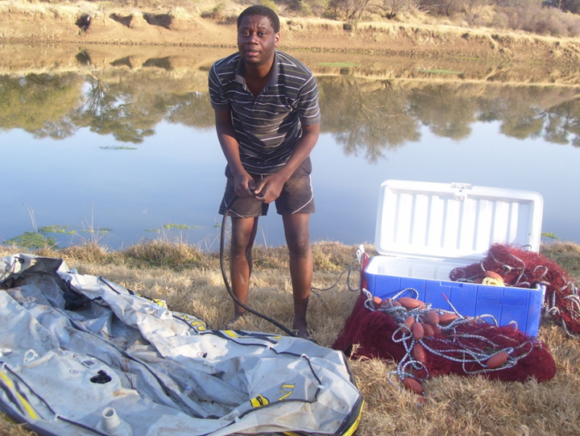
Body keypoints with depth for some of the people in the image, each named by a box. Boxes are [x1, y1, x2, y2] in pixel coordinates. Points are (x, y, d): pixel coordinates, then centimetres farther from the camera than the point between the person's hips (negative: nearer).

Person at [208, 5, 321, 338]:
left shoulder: (300, 79, -29)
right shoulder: (221, 74, -23)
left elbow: (311, 132, -16)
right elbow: (224, 125, -7)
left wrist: (281, 177, -23)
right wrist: (238, 171, -18)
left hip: (291, 164, -1)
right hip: (245, 166, 2)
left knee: (299, 243, -4)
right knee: (240, 241, 3)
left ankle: (301, 320, 14)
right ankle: (239, 315, 23)